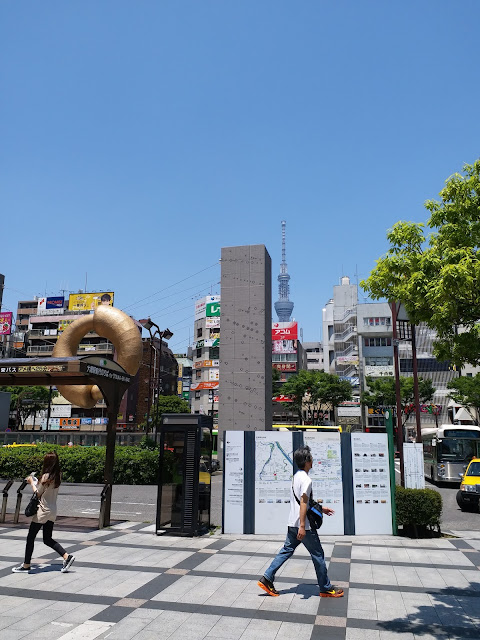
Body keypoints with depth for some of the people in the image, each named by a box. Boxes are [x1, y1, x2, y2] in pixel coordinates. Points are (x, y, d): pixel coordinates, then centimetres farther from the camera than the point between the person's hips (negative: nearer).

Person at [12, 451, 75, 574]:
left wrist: (31, 482, 5)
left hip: (43, 511, -8)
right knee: (47, 539, 15)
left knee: (30, 538, 8)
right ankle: (67, 557, 5)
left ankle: (26, 565, 17)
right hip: (52, 511, 8)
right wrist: (36, 482, 14)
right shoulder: (58, 476, 4)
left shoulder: (46, 476, -18)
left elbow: (37, 493, -8)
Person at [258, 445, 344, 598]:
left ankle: (267, 579, 10)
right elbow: (303, 504, -23)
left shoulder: (296, 476, 12)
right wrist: (302, 526, -25)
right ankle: (326, 588, 17)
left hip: (292, 524, 9)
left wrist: (321, 508, 27)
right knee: (318, 555, 5)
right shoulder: (306, 480, -18)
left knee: (286, 551, 12)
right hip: (304, 525, -9)